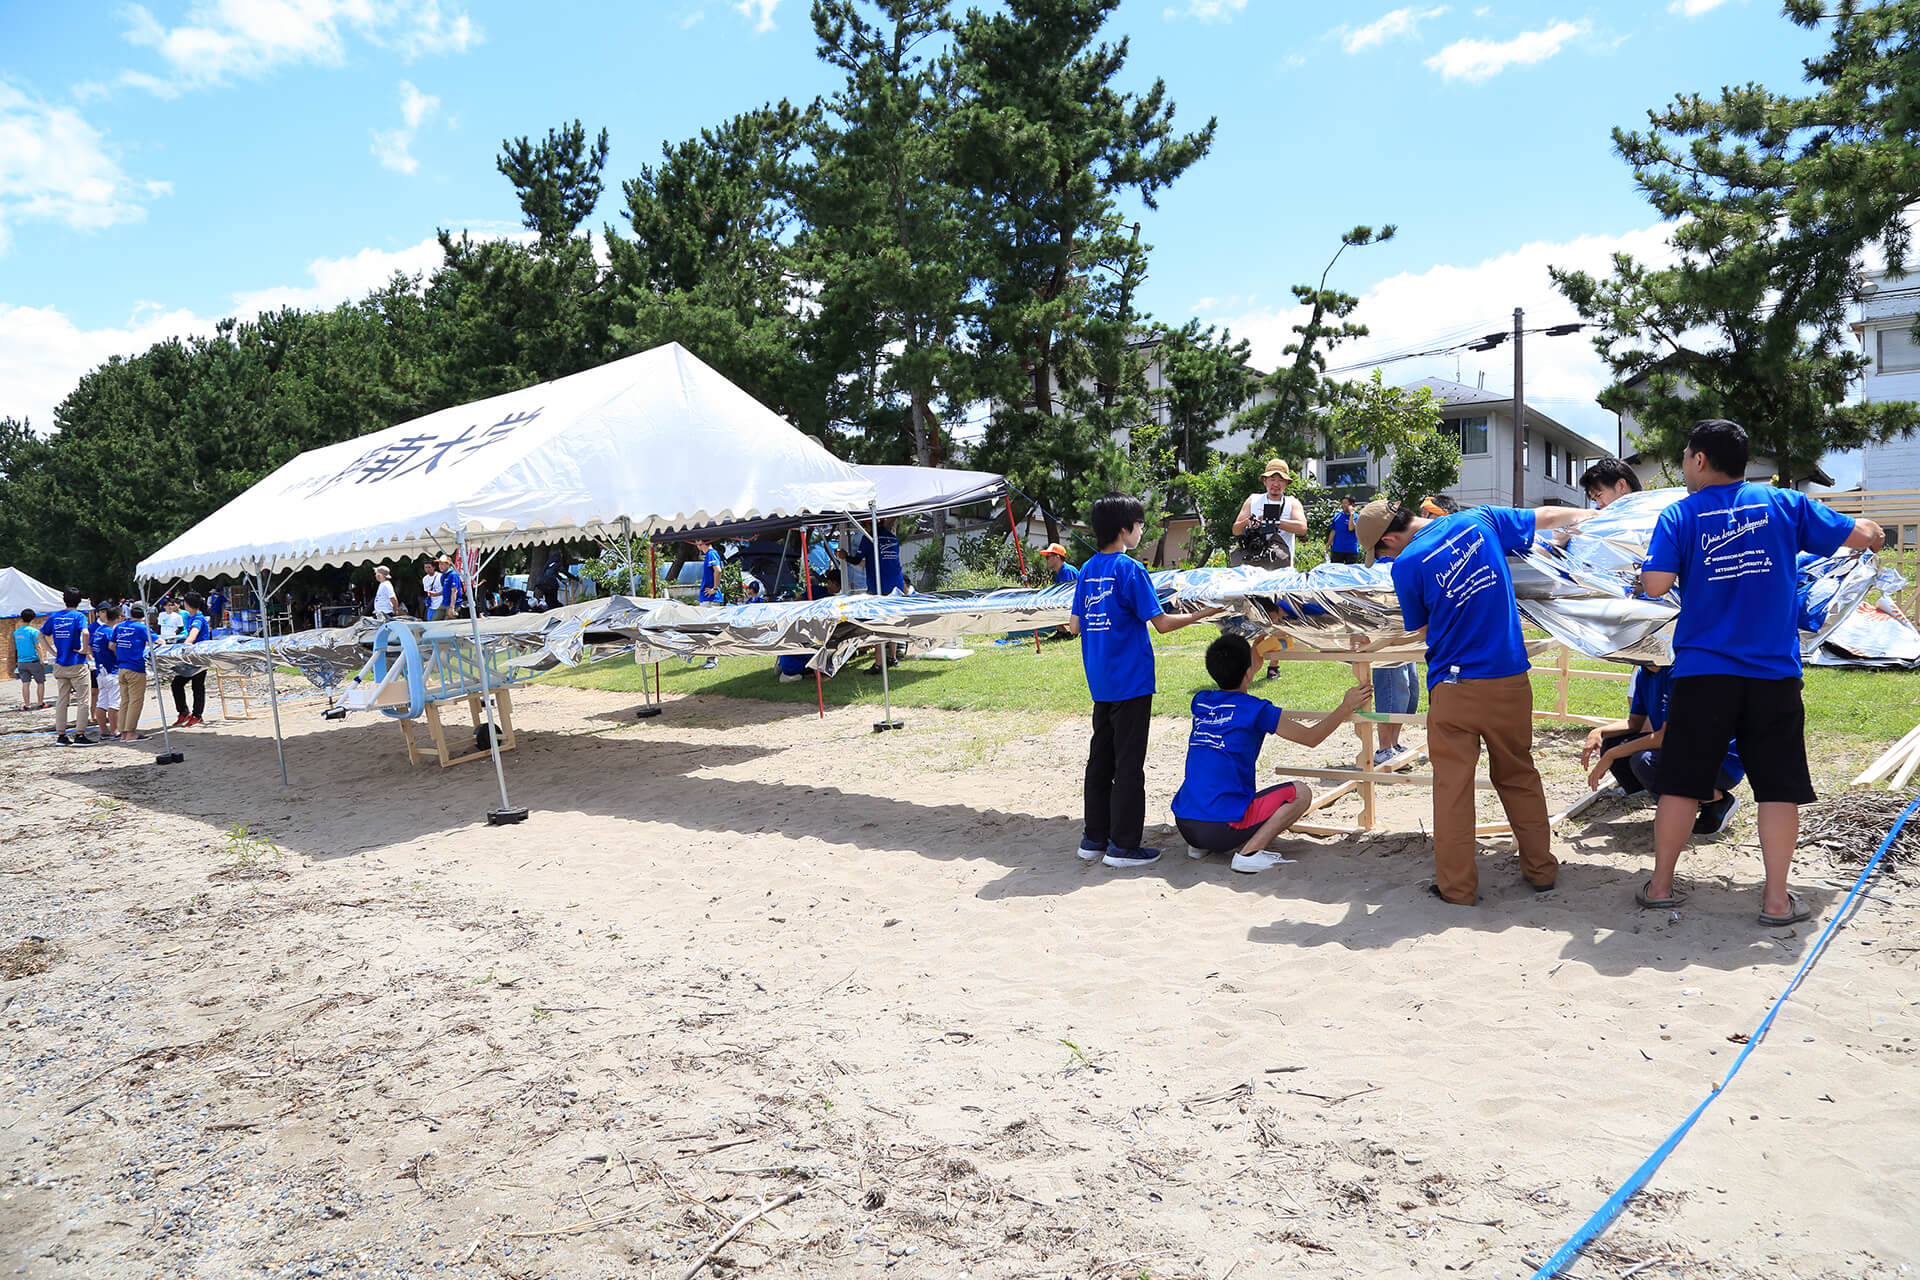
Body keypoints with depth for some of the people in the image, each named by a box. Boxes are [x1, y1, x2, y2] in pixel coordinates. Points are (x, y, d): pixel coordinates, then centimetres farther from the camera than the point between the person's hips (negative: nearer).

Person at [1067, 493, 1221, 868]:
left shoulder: (1087, 570, 7)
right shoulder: (1130, 569, -12)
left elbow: (1075, 625, 11)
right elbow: (1161, 623, -13)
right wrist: (1201, 614, 0)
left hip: (1100, 683, 7)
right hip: (1131, 682, -7)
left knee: (1100, 759, 13)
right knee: (1129, 763, 0)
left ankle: (1094, 838, 20)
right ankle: (1122, 846, 5)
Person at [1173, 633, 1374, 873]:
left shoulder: (1200, 701, 8)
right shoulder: (1256, 710, -7)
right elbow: (1311, 737, 4)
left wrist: (1254, 662, 38)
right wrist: (1347, 707, 16)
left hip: (1183, 824, 7)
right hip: (1222, 828, -7)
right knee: (1301, 793, 7)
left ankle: (1199, 845, 18)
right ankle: (1249, 852, -8)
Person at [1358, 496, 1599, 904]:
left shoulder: (1406, 564, -9)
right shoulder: (1479, 520, 2)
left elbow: (1420, 628, 4)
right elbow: (1547, 517, 17)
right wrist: (1597, 515, 33)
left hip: (1454, 687, -4)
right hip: (1511, 679, 4)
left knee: (1452, 786, 5)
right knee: (1519, 776, 19)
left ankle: (1457, 886, 10)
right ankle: (1540, 869, 28)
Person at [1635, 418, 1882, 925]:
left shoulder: (1679, 515, -2)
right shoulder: (1784, 504, 4)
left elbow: (1655, 585, -13)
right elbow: (1864, 535, 7)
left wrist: (1644, 575, 9)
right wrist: (1872, 533, 29)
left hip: (1703, 673, -1)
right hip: (1774, 674, 1)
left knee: (1681, 783, 7)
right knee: (1779, 787, 8)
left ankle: (1661, 885, 15)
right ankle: (1777, 899, 11)